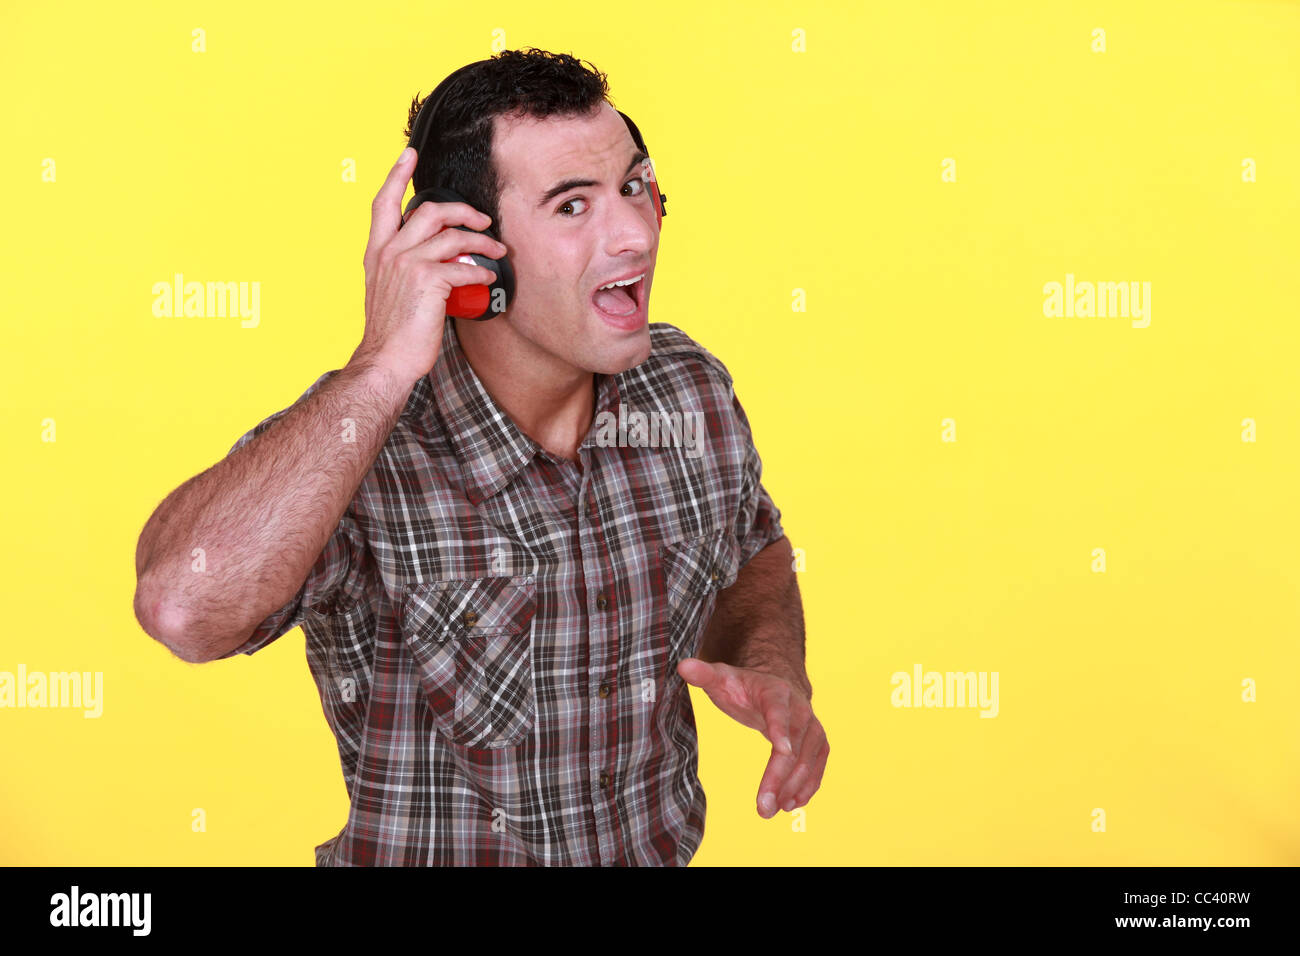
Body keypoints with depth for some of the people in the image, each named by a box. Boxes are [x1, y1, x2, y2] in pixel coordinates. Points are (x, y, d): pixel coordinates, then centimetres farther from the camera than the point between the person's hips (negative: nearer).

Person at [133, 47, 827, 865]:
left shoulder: (693, 391, -7)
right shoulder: (355, 445, -22)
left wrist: (774, 668, -8)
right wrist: (384, 367, -34)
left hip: (663, 850, 3)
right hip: (417, 853, -2)